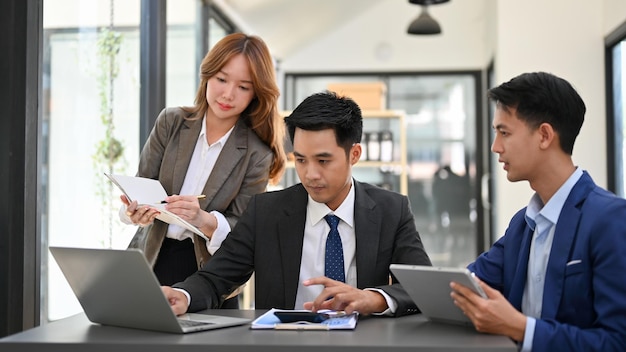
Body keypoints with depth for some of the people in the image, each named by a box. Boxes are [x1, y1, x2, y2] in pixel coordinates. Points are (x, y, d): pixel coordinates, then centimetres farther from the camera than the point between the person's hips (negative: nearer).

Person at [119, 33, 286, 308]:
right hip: (151, 258, 1)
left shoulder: (256, 154, -4)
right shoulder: (171, 122, 2)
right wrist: (135, 210, -23)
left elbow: (241, 229, -6)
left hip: (207, 269, -1)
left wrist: (203, 220, -28)